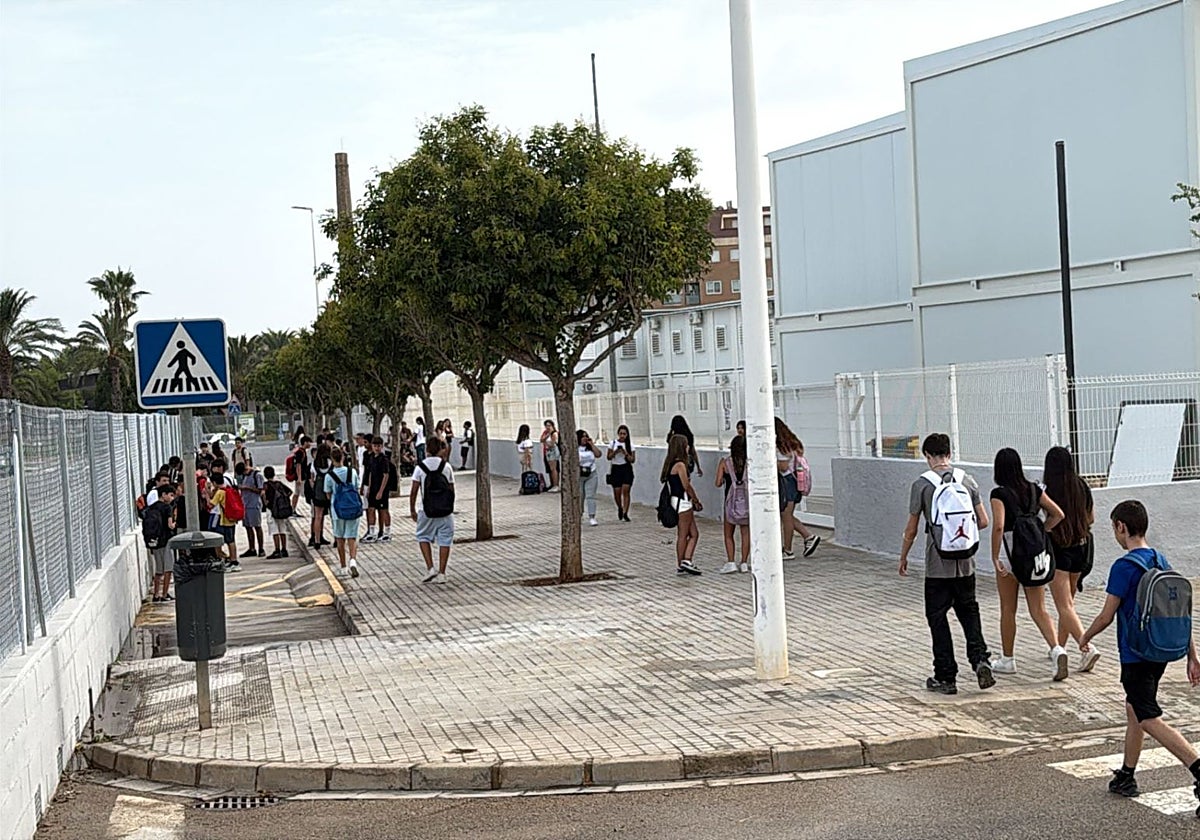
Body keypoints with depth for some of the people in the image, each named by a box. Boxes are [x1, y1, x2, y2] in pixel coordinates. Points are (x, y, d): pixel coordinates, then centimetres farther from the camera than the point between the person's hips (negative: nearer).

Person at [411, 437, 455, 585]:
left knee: (423, 537, 17)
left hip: (427, 511, -1)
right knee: (445, 540, 7)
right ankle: (441, 574, 7)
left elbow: (413, 492, -5)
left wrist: (412, 510, 6)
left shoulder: (420, 467, -6)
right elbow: (452, 490, 3)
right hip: (446, 511, 1)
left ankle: (430, 568, 4)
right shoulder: (447, 467, -1)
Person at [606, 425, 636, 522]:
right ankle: (620, 508, 30)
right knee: (617, 492, -1)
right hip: (616, 469, 1)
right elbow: (608, 457, 5)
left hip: (627, 469, -1)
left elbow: (632, 459, 0)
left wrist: (625, 453, -15)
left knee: (626, 490, -13)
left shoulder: (630, 444, 4)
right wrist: (615, 452, -13)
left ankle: (625, 514, -14)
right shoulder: (613, 443, 6)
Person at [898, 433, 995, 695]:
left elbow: (911, 530, -4)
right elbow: (983, 522, 4)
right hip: (965, 565, 3)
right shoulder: (967, 481, 1)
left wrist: (903, 558, 10)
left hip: (938, 566, -3)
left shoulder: (922, 485, -8)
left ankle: (946, 678, 10)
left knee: (937, 618, 7)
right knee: (969, 612, 18)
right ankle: (980, 659, -2)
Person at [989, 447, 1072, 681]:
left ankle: (1007, 660, 22)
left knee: (1008, 609, 11)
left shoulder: (999, 494, -12)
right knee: (1039, 610, 6)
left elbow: (998, 526, -22)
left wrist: (995, 557, -16)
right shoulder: (1033, 489, 5)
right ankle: (1057, 649, -15)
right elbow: (1058, 515, 6)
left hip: (1010, 556, -4)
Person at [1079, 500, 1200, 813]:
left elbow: (1106, 616, -13)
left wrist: (1086, 637, 7)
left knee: (1150, 719, -7)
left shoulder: (1124, 567, -17)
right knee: (1133, 711, 20)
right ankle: (1126, 778, 30)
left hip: (1136, 656, -9)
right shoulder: (1161, 562, 7)